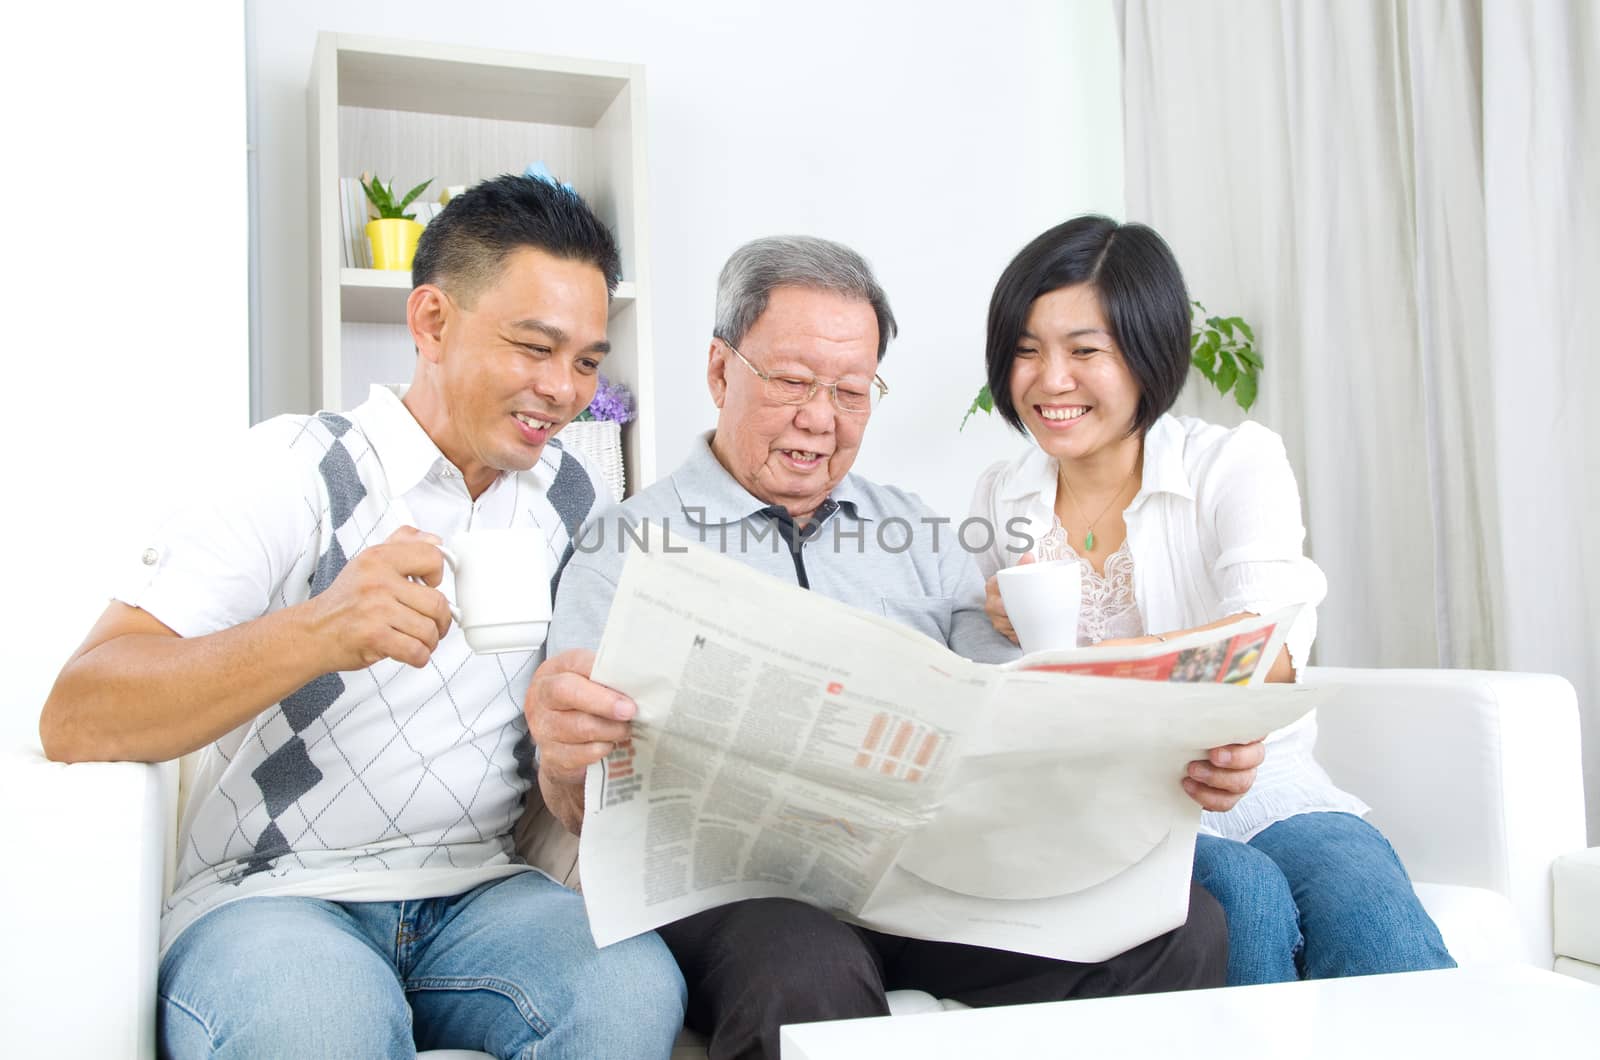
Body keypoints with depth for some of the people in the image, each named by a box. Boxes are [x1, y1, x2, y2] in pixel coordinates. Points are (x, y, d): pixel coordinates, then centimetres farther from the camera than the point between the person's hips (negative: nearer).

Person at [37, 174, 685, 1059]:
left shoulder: (577, 502, 11)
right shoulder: (300, 466, -5)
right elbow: (76, 721, -15)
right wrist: (317, 631, -33)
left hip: (478, 888, 5)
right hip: (266, 895, -4)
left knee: (634, 987, -27)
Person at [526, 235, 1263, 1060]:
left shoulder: (916, 535, 19)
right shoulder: (626, 548, 6)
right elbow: (590, 808, -3)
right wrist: (565, 761, -29)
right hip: (743, 879, -4)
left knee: (1182, 925, -19)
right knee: (807, 977, -39)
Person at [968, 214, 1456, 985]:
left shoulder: (1237, 462, 1)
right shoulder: (998, 499, 11)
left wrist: (1074, 661, -35)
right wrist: (1020, 628, -8)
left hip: (1257, 790, 0)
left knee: (1365, 906, -31)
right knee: (1245, 894, -31)